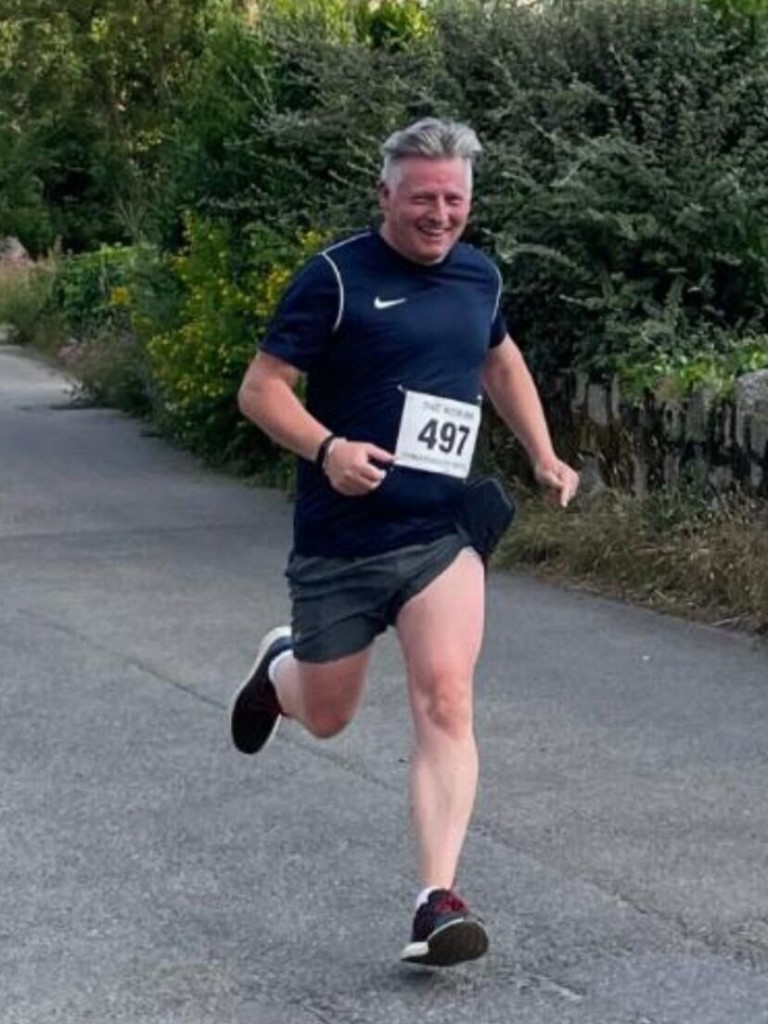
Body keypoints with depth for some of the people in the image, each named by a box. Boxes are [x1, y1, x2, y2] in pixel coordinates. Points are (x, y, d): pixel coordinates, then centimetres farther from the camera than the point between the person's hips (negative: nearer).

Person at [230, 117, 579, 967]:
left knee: (445, 706, -15)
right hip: (340, 541, -3)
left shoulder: (478, 275, 7)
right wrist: (326, 449, -28)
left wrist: (543, 455, 19)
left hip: (441, 535, 3)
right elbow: (260, 388, -10)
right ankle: (280, 665, 50)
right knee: (326, 717, 13)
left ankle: (438, 903, -15)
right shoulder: (336, 277, -10)